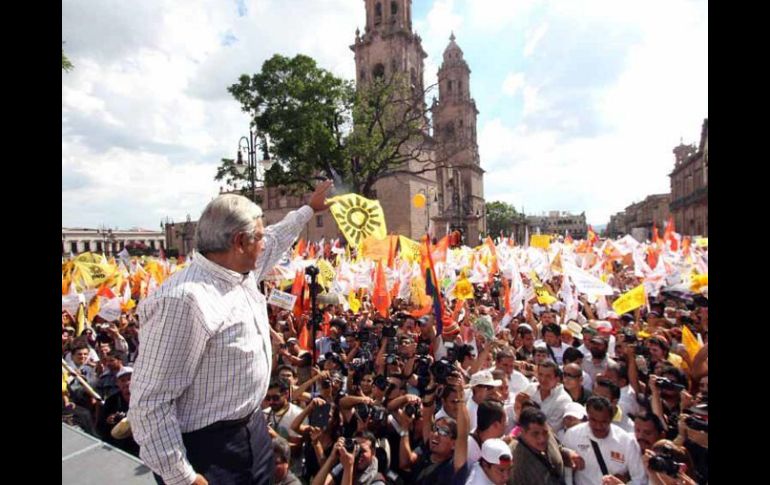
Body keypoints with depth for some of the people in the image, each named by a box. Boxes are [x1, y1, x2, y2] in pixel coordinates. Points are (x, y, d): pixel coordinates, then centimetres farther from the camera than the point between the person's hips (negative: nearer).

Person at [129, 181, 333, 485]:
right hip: (205, 447, -9)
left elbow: (275, 240, 18)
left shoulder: (241, 273, -2)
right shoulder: (183, 299, -29)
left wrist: (308, 209, 28)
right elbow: (150, 401, -25)